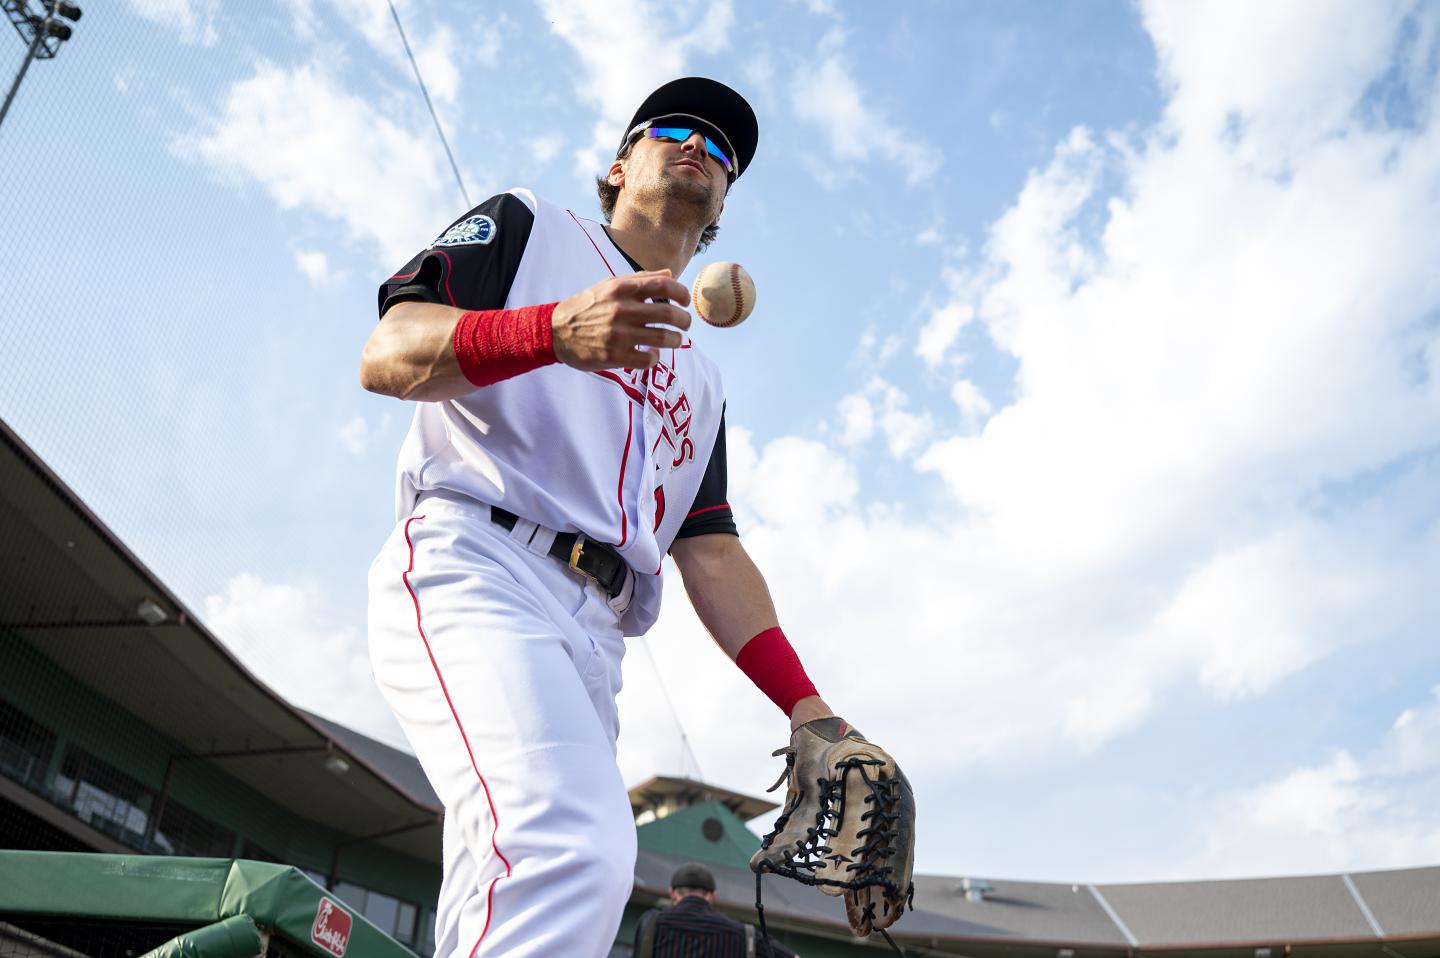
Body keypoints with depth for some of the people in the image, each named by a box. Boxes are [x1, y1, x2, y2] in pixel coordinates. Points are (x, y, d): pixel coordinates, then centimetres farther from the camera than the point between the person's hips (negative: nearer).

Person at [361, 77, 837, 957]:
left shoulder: (701, 381, 33)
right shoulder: (528, 225, 18)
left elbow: (710, 550, 21)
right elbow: (386, 356, 1)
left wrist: (805, 705, 4)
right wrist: (551, 330, -20)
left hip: (594, 638, 6)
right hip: (472, 569, -6)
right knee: (574, 854, -31)